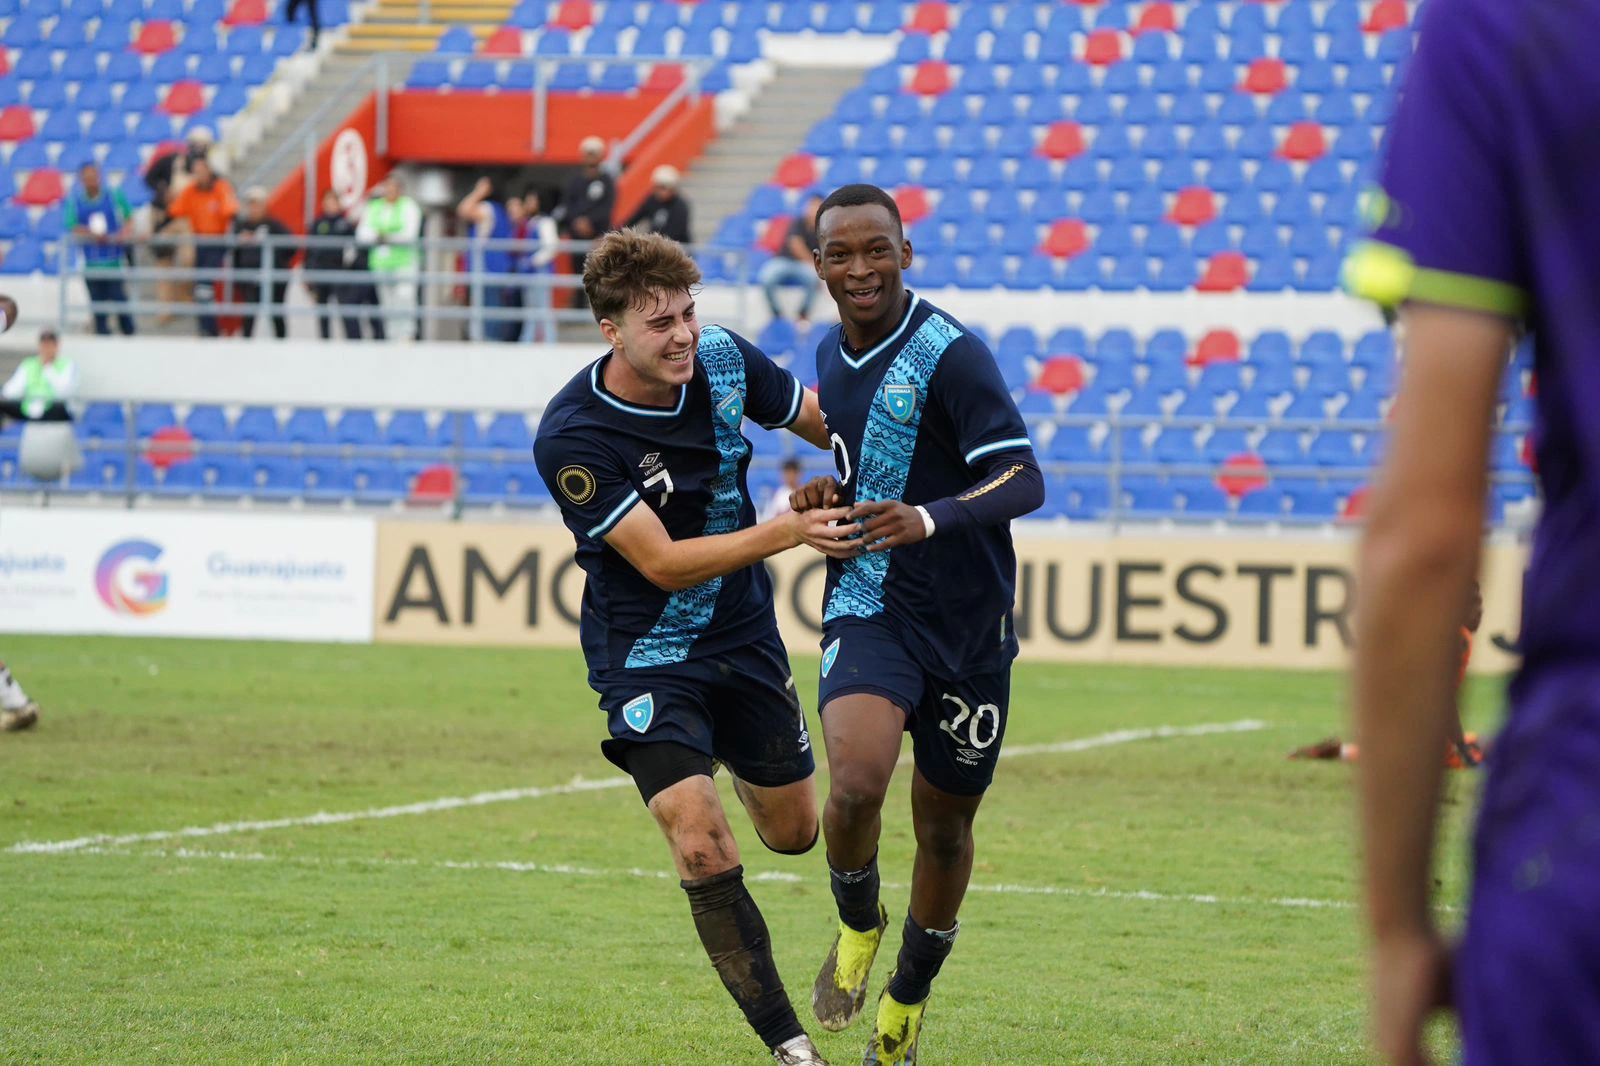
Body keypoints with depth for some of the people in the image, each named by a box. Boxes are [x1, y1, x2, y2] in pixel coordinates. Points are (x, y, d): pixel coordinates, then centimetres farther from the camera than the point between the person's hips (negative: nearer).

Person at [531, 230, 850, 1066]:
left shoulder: (722, 359, -11)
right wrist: (784, 532, -35)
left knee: (792, 831, 17)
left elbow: (823, 422, 7)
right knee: (703, 851, -18)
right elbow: (663, 563, -26)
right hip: (646, 655, -5)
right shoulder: (570, 440, -26)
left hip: (745, 635, 5)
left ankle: (743, 770, 56)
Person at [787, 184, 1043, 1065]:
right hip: (869, 608, 3)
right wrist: (829, 496, 1)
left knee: (945, 823, 9)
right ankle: (857, 926, 7)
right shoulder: (832, 354, 7)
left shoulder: (950, 354, -15)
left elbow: (1024, 480, -21)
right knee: (856, 781, -24)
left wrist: (929, 519, -38)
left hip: (967, 622, -3)